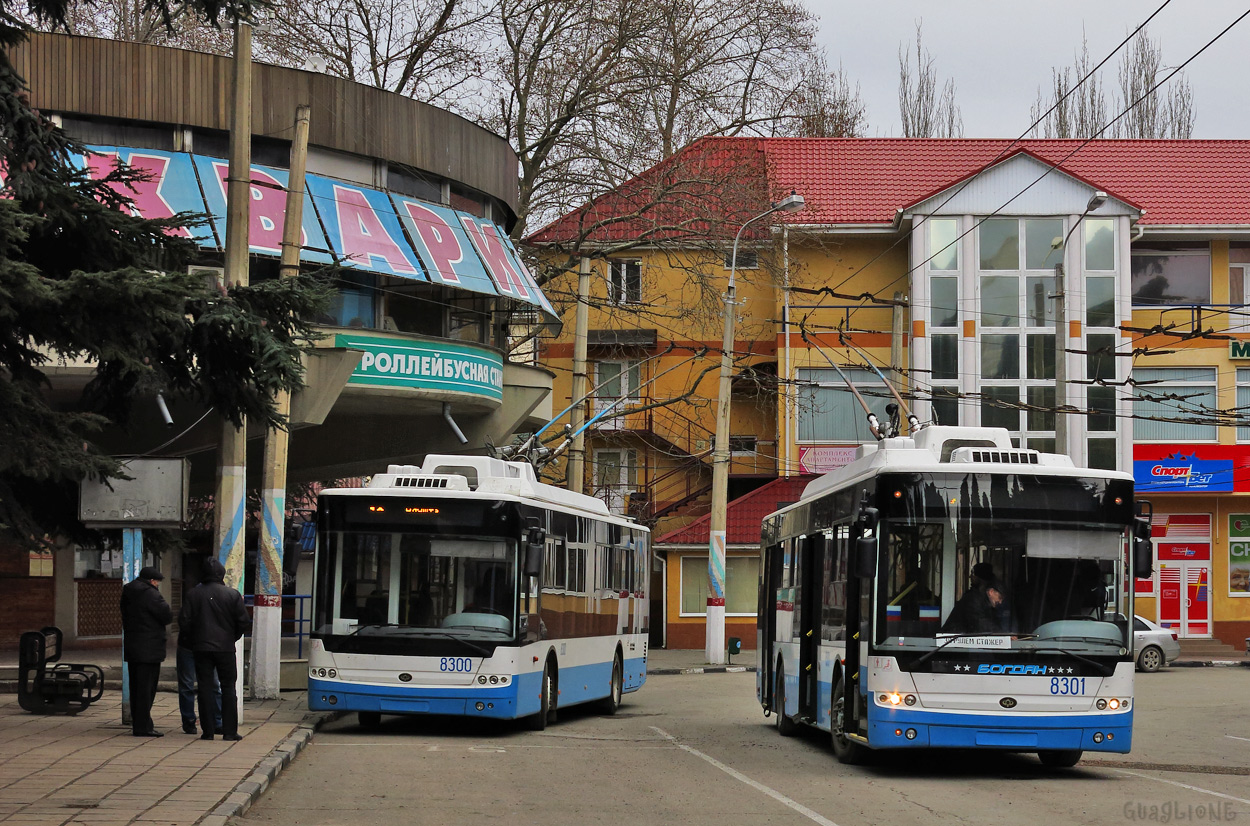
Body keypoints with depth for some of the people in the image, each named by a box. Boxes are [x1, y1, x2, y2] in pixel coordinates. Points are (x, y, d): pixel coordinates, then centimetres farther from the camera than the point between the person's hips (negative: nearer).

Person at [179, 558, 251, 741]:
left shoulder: (194, 594, -1)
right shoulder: (232, 595, -4)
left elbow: (184, 621, -2)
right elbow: (244, 622, -4)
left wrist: (193, 638, 13)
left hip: (201, 648, 1)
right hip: (225, 648, -1)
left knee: (205, 688, 5)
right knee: (228, 687, 5)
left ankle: (208, 730, 2)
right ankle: (229, 731, 2)